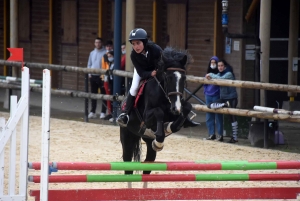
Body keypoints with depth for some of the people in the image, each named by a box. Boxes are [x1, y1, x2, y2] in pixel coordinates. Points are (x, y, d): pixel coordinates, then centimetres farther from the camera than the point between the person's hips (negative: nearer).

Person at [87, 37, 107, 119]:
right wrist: (89, 73, 4)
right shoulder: (92, 53, 14)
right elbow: (89, 64, 18)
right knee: (93, 94, 7)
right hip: (93, 76, 6)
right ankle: (93, 112, 10)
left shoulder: (105, 53, -5)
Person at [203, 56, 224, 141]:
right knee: (209, 116, 9)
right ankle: (211, 134, 16)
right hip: (208, 96, 6)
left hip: (217, 96, -6)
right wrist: (205, 91, 9)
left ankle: (220, 135, -1)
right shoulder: (208, 73, 12)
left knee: (218, 115, -4)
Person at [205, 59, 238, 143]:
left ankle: (235, 137, -3)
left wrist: (211, 75, -16)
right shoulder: (219, 74, 10)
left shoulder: (229, 74, -12)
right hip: (223, 98, 7)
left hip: (231, 98, -7)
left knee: (233, 117, -7)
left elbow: (220, 79, -26)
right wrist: (209, 76, -11)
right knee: (211, 106, -15)